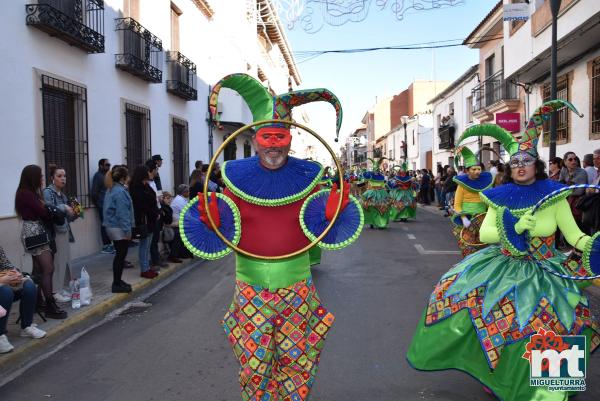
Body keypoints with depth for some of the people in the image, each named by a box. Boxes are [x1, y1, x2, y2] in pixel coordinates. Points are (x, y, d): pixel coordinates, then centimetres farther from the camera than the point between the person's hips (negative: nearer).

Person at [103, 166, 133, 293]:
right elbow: (122, 213, -21)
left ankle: (117, 281, 26)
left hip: (112, 227, 10)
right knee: (121, 255, -1)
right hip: (120, 229, -10)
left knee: (119, 255, 17)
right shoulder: (120, 192, -19)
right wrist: (127, 230, -18)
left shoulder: (111, 189, 13)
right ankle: (117, 284, 6)